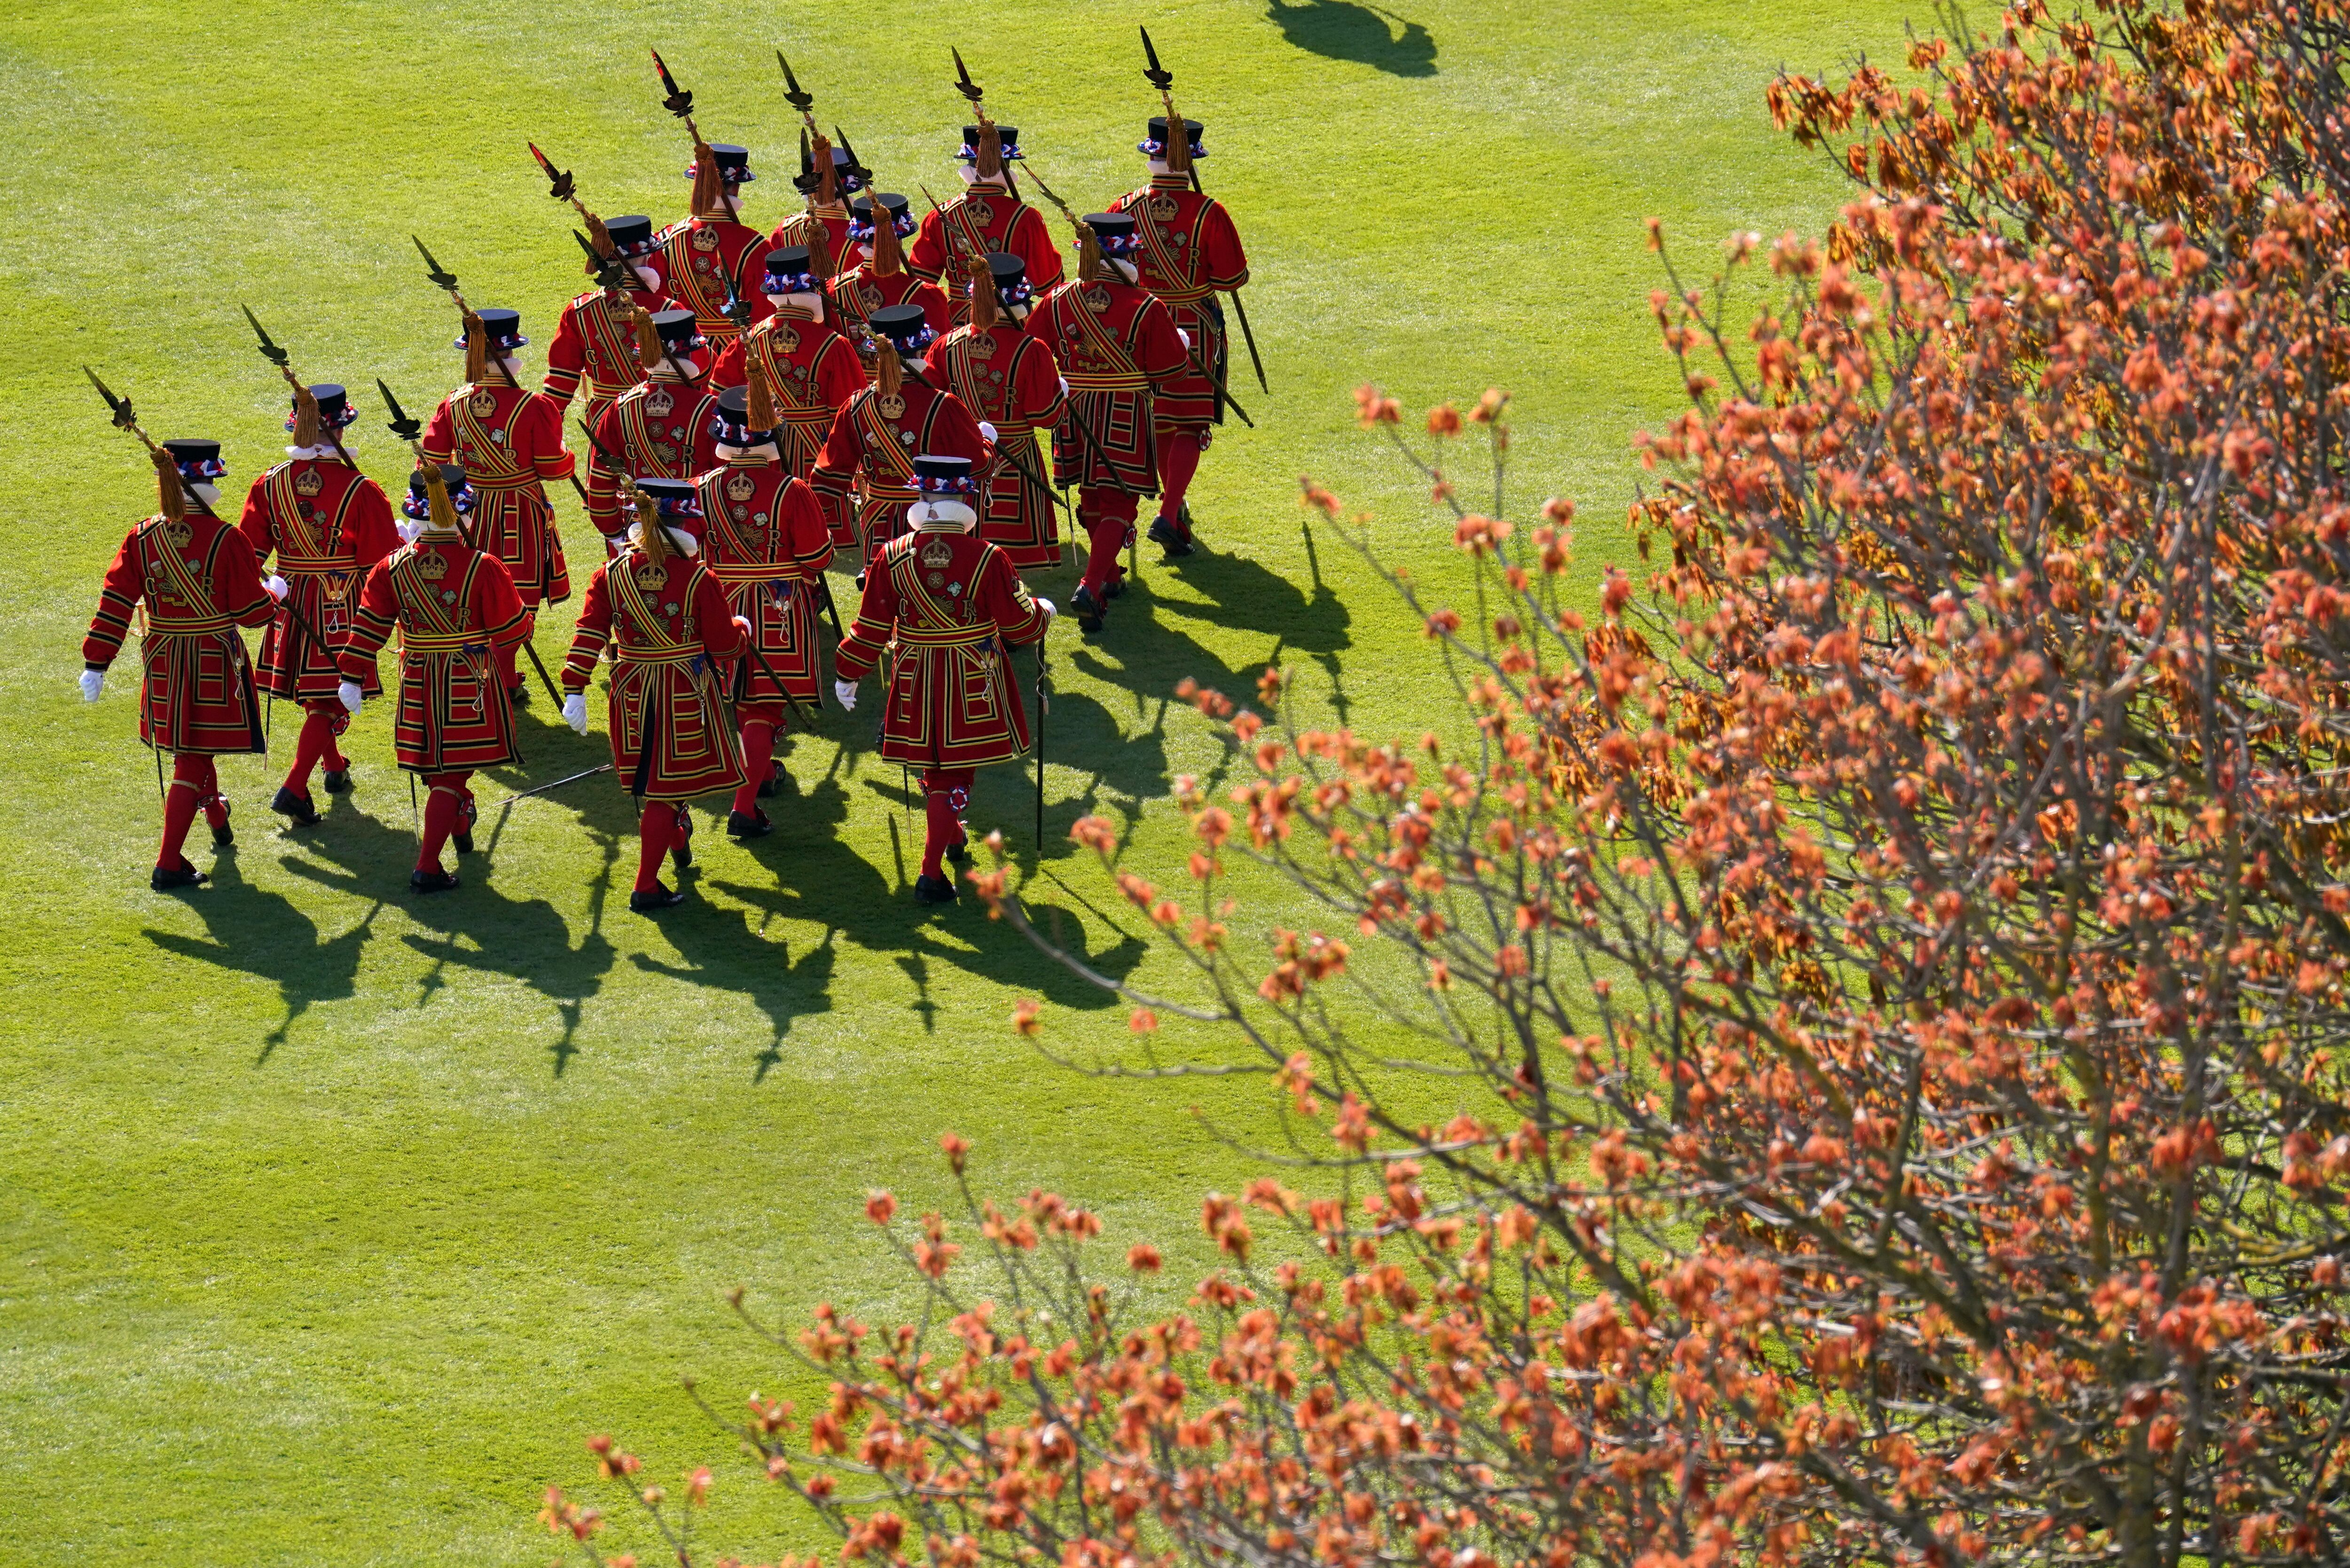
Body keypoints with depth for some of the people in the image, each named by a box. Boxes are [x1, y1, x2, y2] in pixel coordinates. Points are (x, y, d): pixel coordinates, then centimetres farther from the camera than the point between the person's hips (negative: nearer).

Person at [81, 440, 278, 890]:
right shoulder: (225, 540, -17)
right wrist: (274, 598, 13)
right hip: (215, 663, -4)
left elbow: (115, 603, -5)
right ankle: (168, 865, -5)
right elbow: (252, 609, -10)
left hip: (163, 662, 4)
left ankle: (217, 817, 50)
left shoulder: (142, 537, -6)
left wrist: (96, 664, -1)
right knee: (194, 760, 0)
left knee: (192, 748, 27)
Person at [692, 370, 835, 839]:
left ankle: (762, 772, 44)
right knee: (765, 704, 1)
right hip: (783, 607, -3)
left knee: (742, 698, 23)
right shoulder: (792, 492, -18)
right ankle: (745, 806, -9)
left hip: (725, 605, 3)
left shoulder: (703, 490, -11)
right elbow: (819, 557, -12)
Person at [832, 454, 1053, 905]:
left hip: (916, 683, 2)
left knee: (933, 768, 21)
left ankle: (951, 836, 43)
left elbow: (871, 629, -2)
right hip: (973, 689, -2)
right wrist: (1043, 611, 17)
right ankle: (931, 874, -4)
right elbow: (1020, 626, -7)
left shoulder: (893, 558, -9)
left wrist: (848, 675, 13)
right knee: (955, 772, 4)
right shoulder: (987, 560, -15)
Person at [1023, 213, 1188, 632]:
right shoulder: (1145, 309, -16)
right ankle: (1092, 588, -18)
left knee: (1092, 499, 22)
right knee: (1118, 503, 0)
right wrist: (1182, 342, 12)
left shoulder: (1057, 303, -7)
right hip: (1125, 417, -4)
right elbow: (1171, 364, -10)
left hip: (1076, 411, 4)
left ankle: (1109, 578, 38)